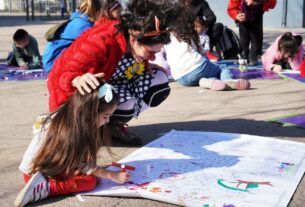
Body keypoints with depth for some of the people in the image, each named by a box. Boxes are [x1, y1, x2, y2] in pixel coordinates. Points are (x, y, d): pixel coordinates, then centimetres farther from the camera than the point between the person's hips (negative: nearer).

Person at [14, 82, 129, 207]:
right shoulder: (64, 129, -25)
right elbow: (79, 164, -21)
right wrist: (113, 176, -17)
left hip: (56, 167, 8)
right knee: (91, 181, -18)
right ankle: (45, 188, -19)